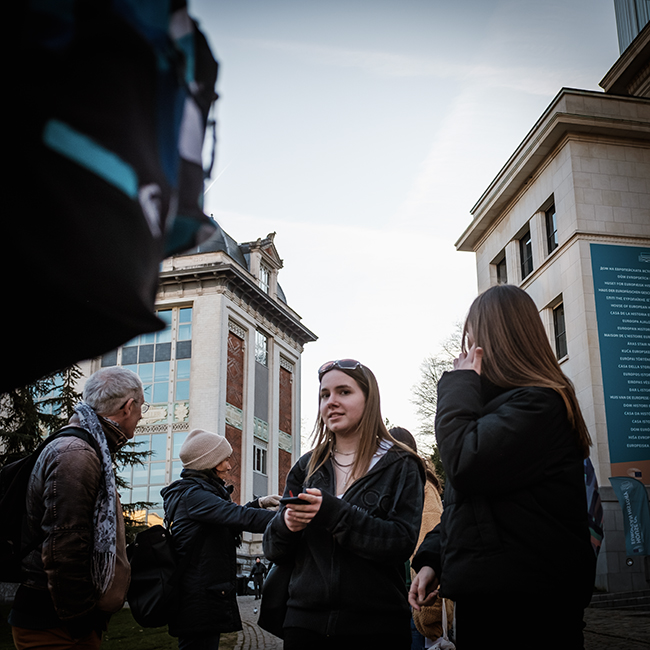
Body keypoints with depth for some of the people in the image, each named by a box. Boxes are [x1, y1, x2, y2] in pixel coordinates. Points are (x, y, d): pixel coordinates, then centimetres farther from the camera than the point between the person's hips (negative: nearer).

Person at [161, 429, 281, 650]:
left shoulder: (193, 492, 17)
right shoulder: (193, 494, -15)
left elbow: (228, 516, 29)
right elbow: (239, 517, -26)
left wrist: (259, 503, 16)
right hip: (199, 599, -11)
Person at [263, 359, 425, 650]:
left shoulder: (400, 466, -1)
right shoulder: (306, 467, 9)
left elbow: (403, 542, -15)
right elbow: (274, 551, 8)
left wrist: (333, 512, -24)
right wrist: (285, 524, -15)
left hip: (375, 626, -3)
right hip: (305, 620, 3)